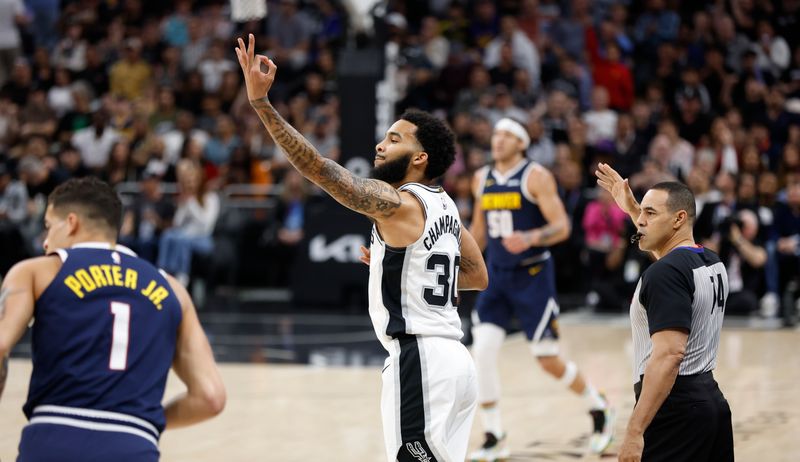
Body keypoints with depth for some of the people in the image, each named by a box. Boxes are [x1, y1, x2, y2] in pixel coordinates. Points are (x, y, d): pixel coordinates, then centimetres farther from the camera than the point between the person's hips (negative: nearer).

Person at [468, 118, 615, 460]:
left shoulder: (536, 177, -10)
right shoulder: (482, 179, 8)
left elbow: (562, 226, -16)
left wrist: (530, 238, -33)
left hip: (533, 275, -5)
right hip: (496, 275, 5)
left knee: (548, 360, -1)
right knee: (482, 351, -10)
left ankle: (599, 409, 25)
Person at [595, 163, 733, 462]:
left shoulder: (665, 273, -15)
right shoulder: (712, 263, 12)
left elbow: (670, 354, -24)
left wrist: (635, 431, -27)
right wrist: (631, 208, 41)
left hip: (673, 406, -10)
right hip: (711, 399, 10)